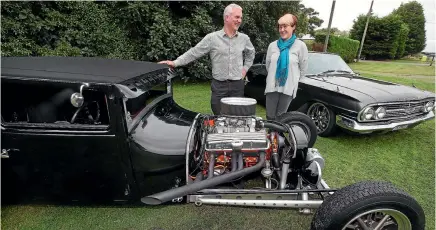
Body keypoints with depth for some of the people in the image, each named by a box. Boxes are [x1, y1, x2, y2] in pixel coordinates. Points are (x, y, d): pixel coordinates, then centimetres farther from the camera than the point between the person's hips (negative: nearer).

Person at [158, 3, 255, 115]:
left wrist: (245, 68, 14)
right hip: (219, 85, -2)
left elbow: (251, 53, 26)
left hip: (238, 85, 3)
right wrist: (175, 63, -14)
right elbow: (194, 52, -5)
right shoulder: (212, 38, -4)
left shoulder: (244, 38, 7)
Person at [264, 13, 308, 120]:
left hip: (288, 88, -2)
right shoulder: (273, 45, 5)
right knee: (270, 117, 5)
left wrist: (292, 79, 11)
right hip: (272, 86, 2)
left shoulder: (300, 45, -3)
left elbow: (303, 67, 5)